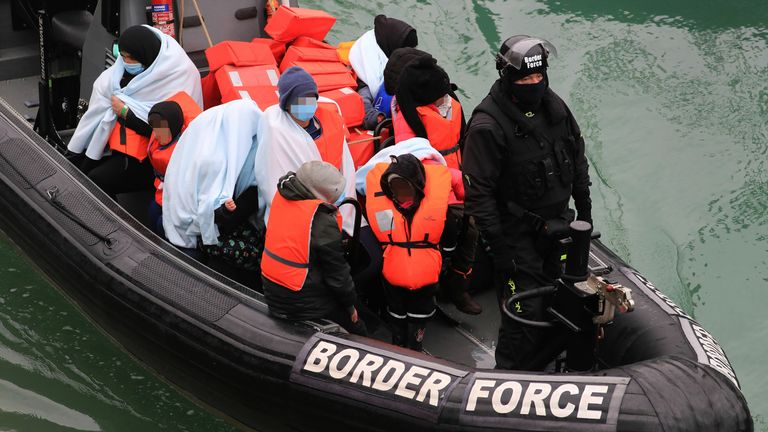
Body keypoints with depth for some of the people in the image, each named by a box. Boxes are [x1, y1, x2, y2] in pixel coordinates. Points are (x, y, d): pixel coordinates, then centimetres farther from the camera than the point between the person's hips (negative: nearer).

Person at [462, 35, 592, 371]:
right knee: (526, 309, -6)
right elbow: (478, 193, -20)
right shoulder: (488, 125, -22)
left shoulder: (554, 106, 1)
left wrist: (585, 210, 16)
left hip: (557, 225, 7)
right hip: (518, 234, -7)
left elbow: (578, 159, 15)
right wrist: (498, 248, -19)